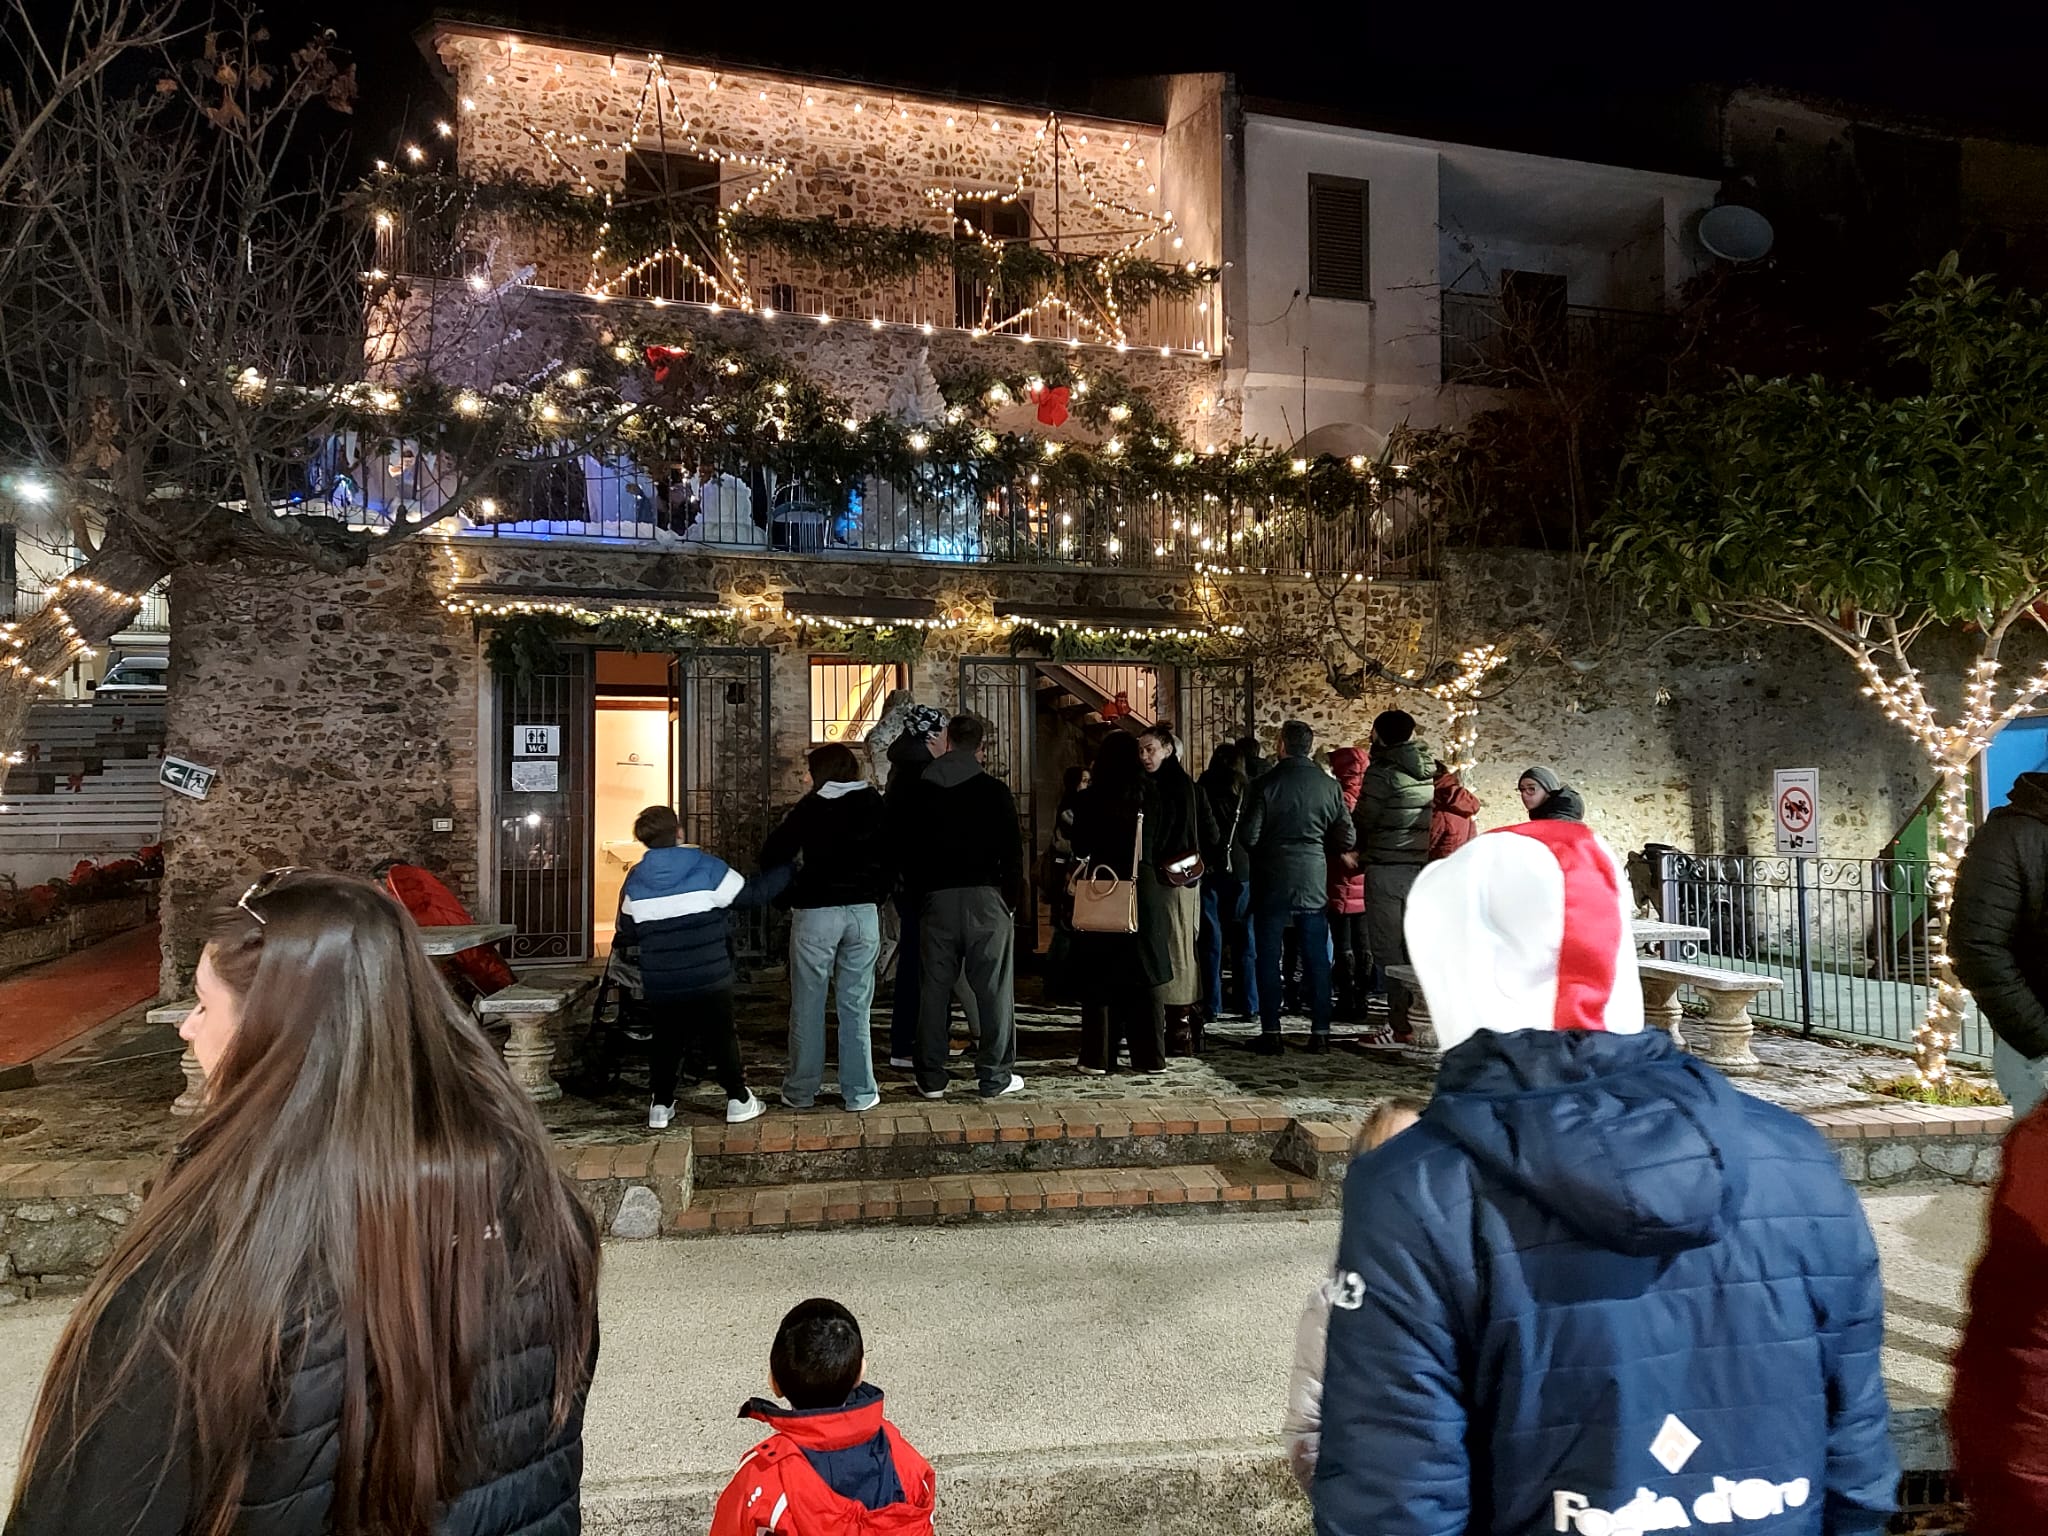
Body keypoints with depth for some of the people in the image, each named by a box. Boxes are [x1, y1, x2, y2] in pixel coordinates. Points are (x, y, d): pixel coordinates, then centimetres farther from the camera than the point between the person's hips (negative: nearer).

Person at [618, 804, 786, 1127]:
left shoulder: (634, 881, -2)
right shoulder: (707, 868, -12)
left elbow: (626, 934, 6)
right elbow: (752, 894, -6)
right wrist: (787, 870, 8)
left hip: (660, 985, 2)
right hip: (710, 979, -2)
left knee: (665, 1041, 17)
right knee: (721, 1039, 11)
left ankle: (660, 1105, 17)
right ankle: (738, 1100, 16)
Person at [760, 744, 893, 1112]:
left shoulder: (812, 807, -3)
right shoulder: (876, 806, 6)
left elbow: (771, 856, -4)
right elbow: (891, 861, 9)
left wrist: (791, 896, 9)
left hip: (815, 912, -3)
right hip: (864, 912, 3)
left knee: (807, 1005, 8)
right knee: (856, 1006, 7)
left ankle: (801, 1090, 15)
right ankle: (859, 1092, 10)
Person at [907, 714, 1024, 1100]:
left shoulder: (920, 792, 6)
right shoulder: (995, 790, -2)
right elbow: (1013, 850, -3)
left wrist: (918, 894, 14)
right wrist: (1011, 900, 5)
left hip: (936, 898, 2)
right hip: (986, 896, -2)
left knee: (934, 989, 8)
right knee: (993, 989, 4)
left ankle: (931, 1078, 13)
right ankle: (995, 1076, 8)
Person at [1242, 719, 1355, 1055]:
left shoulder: (1266, 784, -9)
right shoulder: (1329, 786, 0)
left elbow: (1250, 837, -10)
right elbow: (1345, 839, 3)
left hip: (1272, 879, -2)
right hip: (1313, 881, 2)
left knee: (1269, 958, 4)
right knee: (1317, 958, 9)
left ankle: (1271, 1033, 4)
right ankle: (1320, 1031, 11)